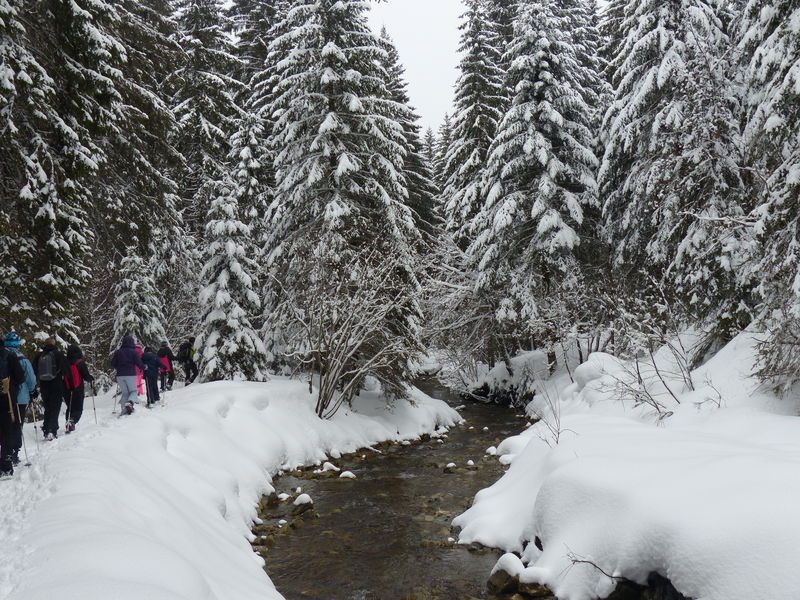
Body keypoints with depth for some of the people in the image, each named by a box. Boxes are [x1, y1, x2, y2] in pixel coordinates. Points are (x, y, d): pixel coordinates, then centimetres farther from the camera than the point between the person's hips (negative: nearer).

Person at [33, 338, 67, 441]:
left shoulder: (38, 356, 7)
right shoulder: (58, 354, -5)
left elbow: (34, 371, 9)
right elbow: (65, 369, -9)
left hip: (44, 386, 4)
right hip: (56, 385, -4)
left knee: (47, 409, 17)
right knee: (55, 409, -4)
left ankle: (47, 430, 17)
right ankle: (51, 431, -16)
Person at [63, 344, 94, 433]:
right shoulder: (80, 363, -9)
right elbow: (86, 376, -9)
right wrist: (91, 379, 13)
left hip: (67, 390, 4)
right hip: (78, 390, -4)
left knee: (70, 408, 20)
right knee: (78, 409, 2)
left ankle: (69, 424, 16)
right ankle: (72, 421, -23)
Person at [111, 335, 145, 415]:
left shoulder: (118, 352, 5)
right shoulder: (133, 352, -6)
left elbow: (113, 364, 10)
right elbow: (139, 363, -6)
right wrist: (144, 368, 14)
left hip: (120, 375, 3)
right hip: (130, 375, -3)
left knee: (124, 393, 12)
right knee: (133, 391, 6)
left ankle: (124, 410, 2)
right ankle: (130, 402, -24)